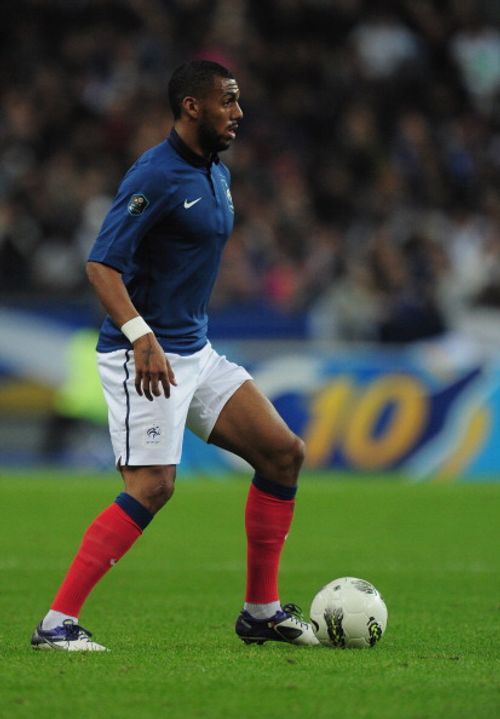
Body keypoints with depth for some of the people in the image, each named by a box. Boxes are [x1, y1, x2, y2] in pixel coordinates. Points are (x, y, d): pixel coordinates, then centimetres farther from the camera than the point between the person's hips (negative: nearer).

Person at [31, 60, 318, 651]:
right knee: (151, 486, -18)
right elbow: (101, 264, -22)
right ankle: (57, 623, -14)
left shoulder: (217, 175, 13)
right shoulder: (155, 176, -16)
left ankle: (261, 611, 12)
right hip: (144, 357, -9)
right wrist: (142, 337, -33)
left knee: (283, 452, 4)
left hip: (195, 352, 9)